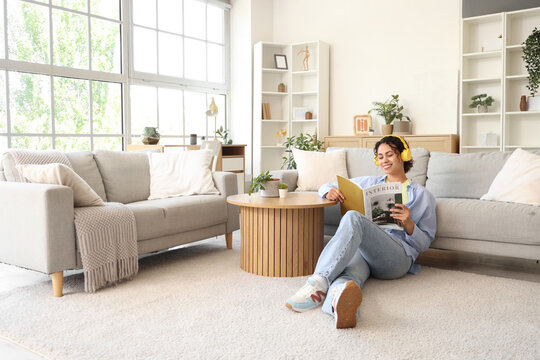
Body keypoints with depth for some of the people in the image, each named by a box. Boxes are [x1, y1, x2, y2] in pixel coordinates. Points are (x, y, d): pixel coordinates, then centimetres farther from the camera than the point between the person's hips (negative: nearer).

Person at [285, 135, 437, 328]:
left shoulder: (422, 195, 21)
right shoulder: (368, 182, 30)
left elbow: (424, 243, 16)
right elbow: (325, 187, 32)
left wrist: (408, 223, -7)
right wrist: (329, 191, 5)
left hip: (397, 257, -3)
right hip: (357, 247, 3)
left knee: (353, 217, -33)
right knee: (352, 272, -37)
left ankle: (318, 281, -49)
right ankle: (341, 305, -72)